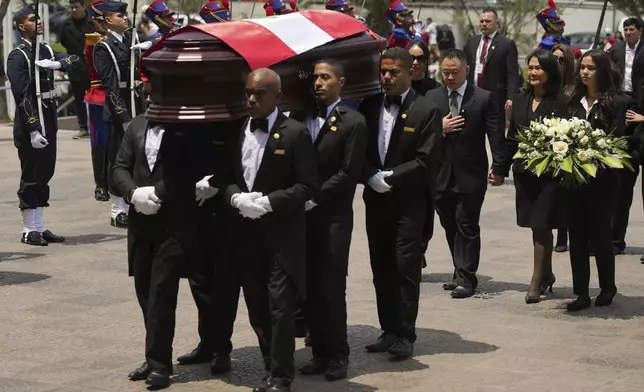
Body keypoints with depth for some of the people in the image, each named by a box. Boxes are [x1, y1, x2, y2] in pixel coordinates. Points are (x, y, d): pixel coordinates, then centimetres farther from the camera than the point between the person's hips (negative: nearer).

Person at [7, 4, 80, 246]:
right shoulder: (17, 57, -11)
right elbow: (22, 95, -17)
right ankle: (29, 231, 6)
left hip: (49, 121, 8)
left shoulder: (46, 51, 13)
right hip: (30, 125, -8)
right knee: (31, 176, -2)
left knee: (44, 175, 12)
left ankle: (39, 227, 21)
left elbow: (73, 60, 0)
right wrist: (33, 130, -22)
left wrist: (56, 64, -21)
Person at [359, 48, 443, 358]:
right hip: (376, 199, 5)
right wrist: (371, 177, -10)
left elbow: (427, 161, -10)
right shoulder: (369, 106, 7)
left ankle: (405, 335, 2)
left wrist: (391, 177, -13)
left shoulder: (426, 111, -5)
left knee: (406, 268, -4)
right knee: (381, 269, 9)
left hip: (409, 201, -5)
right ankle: (389, 330, 18)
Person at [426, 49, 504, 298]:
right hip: (441, 174, 4)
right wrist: (440, 128, -12)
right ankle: (463, 274, 21)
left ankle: (465, 278, 0)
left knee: (467, 226, -4)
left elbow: (496, 136, -3)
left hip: (471, 175, -4)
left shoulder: (483, 99, -3)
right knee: (450, 226, 10)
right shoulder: (432, 98, 7)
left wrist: (498, 168, -9)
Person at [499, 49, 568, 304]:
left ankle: (537, 282, 1)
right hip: (524, 172, 5)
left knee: (541, 226, -5)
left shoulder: (561, 102, -8)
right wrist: (502, 169, 14)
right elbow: (511, 138, 15)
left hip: (551, 173, -5)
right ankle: (546, 274, 28)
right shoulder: (520, 101, 10)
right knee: (538, 226, 13)